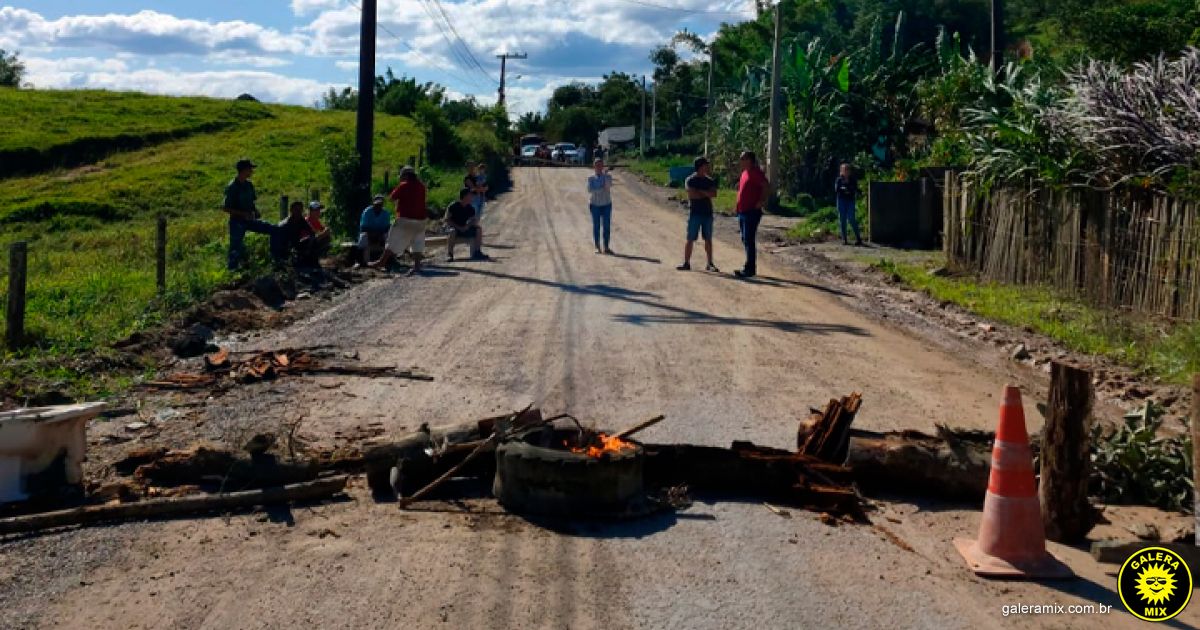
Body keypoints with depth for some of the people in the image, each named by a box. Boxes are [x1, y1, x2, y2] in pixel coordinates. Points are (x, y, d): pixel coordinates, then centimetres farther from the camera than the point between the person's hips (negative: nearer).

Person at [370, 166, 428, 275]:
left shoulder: (403, 186, -8)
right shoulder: (421, 186, 8)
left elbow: (391, 198, -2)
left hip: (405, 219, -5)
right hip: (420, 220, 5)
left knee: (393, 242, 1)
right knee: (417, 244, 6)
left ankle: (381, 262, 4)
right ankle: (417, 266, -4)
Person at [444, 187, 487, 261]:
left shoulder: (471, 208, 3)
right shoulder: (452, 207, -11)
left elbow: (474, 220, 4)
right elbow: (447, 220, -13)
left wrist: (467, 226, -18)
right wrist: (459, 227, -21)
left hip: (465, 229, 5)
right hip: (455, 228, -5)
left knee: (478, 229, -13)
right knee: (452, 232, -38)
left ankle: (477, 252, -9)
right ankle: (449, 254, -32)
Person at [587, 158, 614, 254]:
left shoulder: (608, 176, 5)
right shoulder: (591, 178, 5)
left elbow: (609, 185, -14)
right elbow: (589, 190, -9)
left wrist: (605, 175, -21)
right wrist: (601, 189, -18)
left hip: (606, 204, 0)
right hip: (595, 205, 0)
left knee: (607, 226, -3)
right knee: (596, 226, -1)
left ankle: (606, 247, 1)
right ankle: (597, 247, 2)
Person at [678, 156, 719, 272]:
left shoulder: (710, 181, 9)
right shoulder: (690, 180, -2)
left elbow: (713, 194, -5)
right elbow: (692, 195, -16)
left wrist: (700, 191, -14)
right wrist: (706, 194, -6)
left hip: (707, 213, 3)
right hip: (695, 213, -3)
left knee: (708, 239, 5)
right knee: (690, 239, -1)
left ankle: (710, 264, 10)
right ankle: (686, 263, 3)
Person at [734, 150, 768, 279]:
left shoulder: (756, 172, -14)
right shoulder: (745, 172, 15)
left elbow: (765, 186, -24)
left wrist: (762, 201, -24)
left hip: (751, 212, -10)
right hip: (742, 212, 10)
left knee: (748, 241, -9)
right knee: (746, 240, 13)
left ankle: (749, 269, -6)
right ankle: (750, 267, 20)